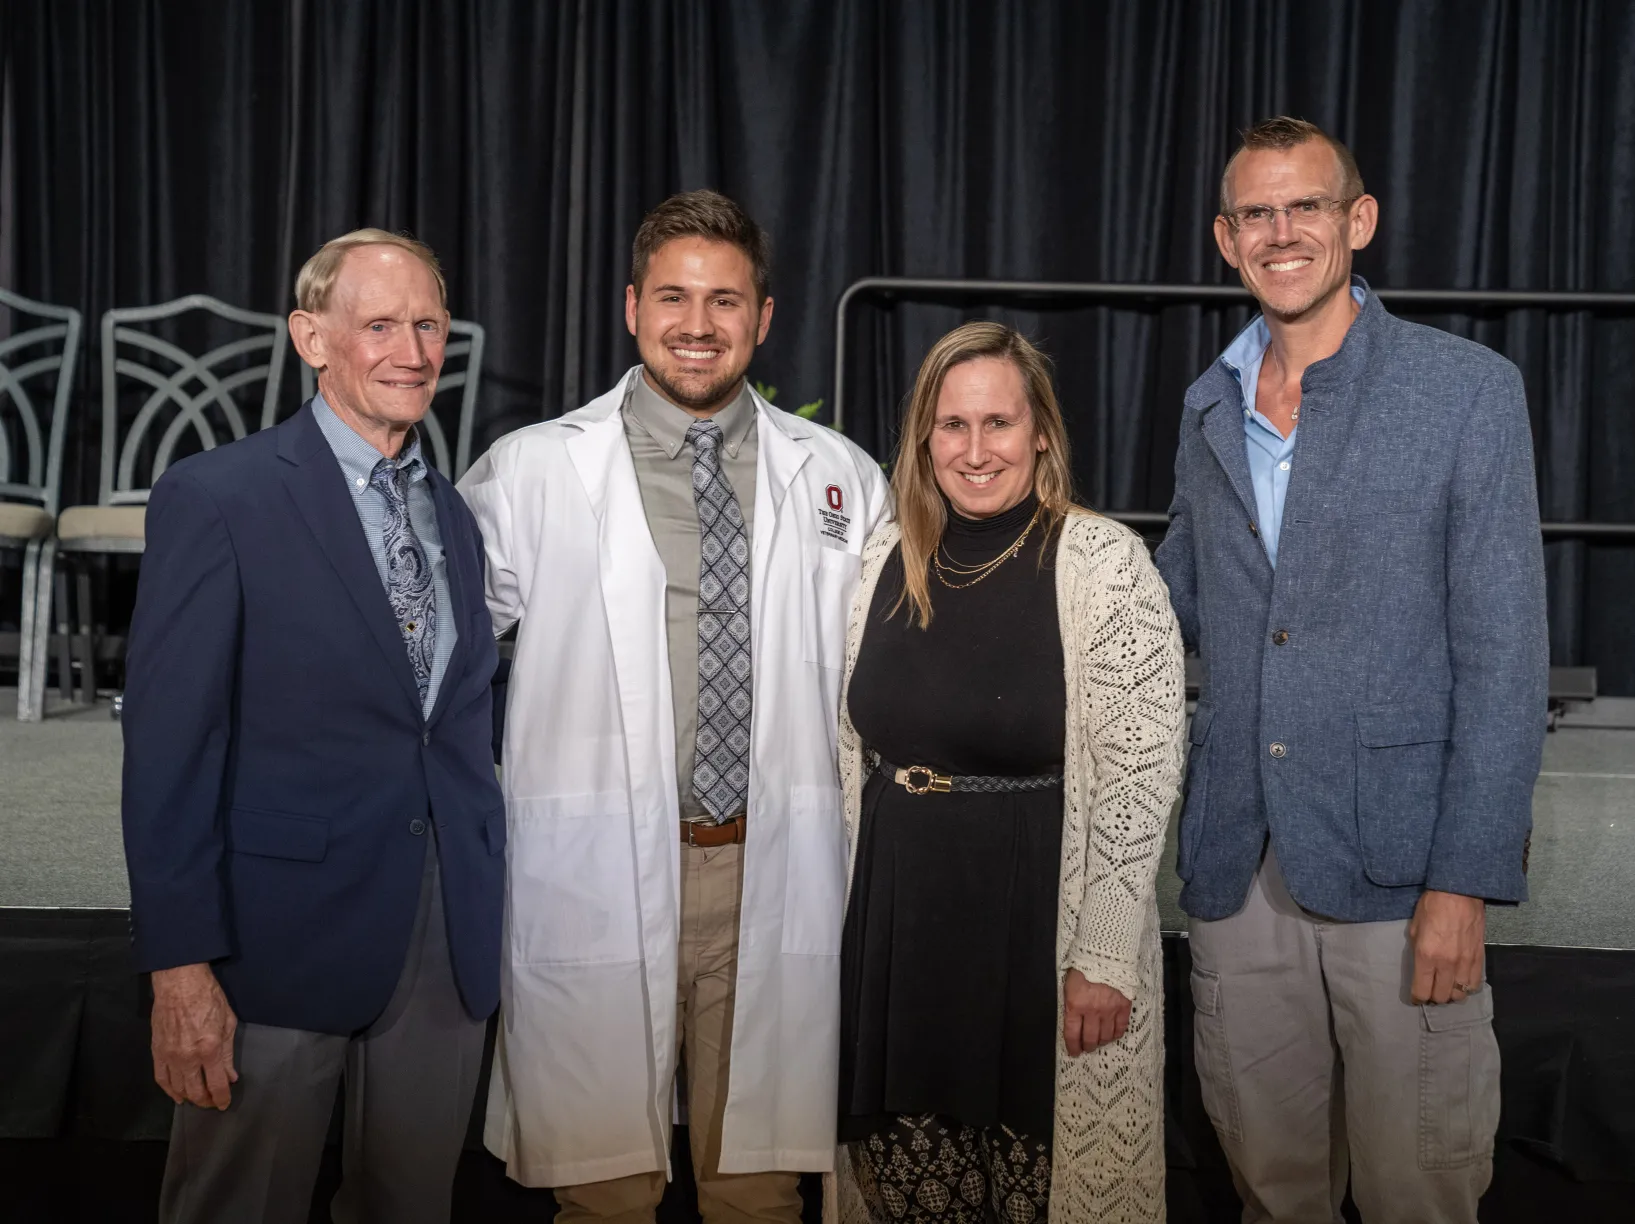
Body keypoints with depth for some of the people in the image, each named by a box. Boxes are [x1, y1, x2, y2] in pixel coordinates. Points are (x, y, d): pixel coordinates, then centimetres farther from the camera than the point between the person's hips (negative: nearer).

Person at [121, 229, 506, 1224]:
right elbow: (170, 743, -11)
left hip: (449, 942, 5)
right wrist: (179, 967, -14)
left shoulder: (457, 517, 12)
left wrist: (488, 918, 11)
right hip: (281, 944, -5)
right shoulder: (217, 499, -7)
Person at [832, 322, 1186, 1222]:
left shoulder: (1102, 560, -11)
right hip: (898, 913, 5)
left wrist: (1105, 959, -14)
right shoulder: (887, 557, 4)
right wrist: (858, 904, 12)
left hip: (1041, 913, -4)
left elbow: (1136, 776, -12)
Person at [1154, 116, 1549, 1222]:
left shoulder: (1469, 391, -5)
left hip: (1394, 864, -4)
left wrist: (1465, 881, -14)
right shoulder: (1209, 407, 11)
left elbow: (1504, 653, -8)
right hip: (1239, 861, 4)